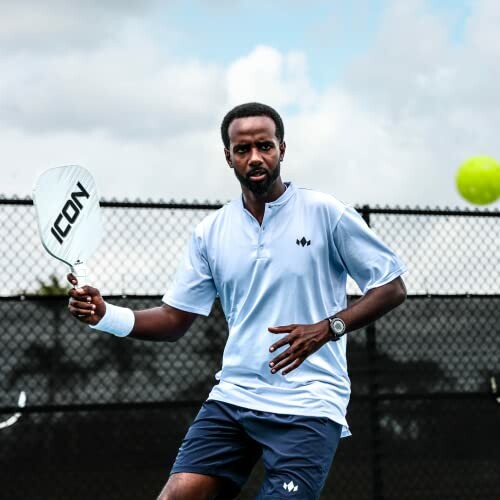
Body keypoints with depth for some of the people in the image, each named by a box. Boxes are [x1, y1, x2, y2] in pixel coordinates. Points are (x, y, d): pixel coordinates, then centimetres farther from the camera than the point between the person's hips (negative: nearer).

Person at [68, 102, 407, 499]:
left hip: (308, 406, -3)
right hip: (233, 397, 4)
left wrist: (327, 328, -16)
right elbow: (174, 321, 12)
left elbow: (392, 287, -1)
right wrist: (105, 315, -6)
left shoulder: (325, 213, -3)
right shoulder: (210, 232, 9)